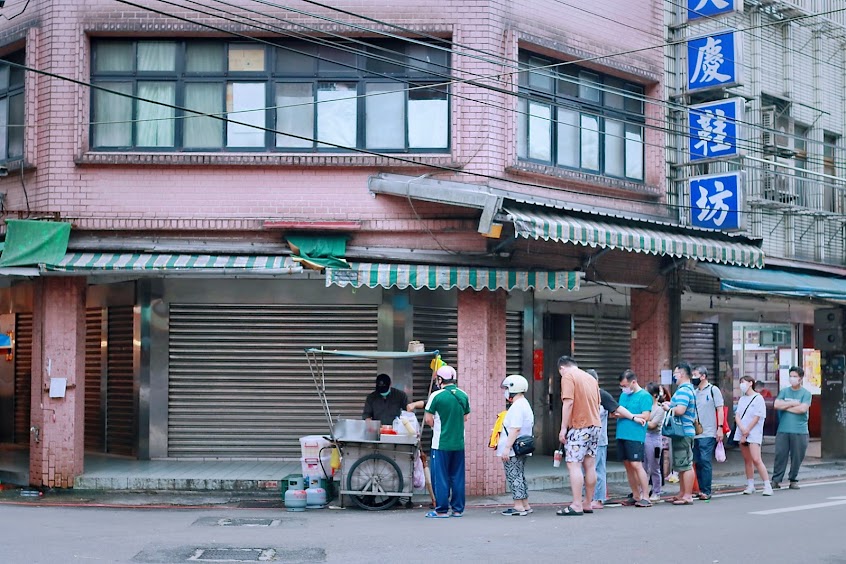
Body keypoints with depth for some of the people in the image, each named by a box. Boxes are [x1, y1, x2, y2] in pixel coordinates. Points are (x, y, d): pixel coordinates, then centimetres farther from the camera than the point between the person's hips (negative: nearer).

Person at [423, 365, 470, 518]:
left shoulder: (436, 396, -11)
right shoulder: (463, 395, 4)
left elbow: (428, 420, -8)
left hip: (441, 443, -5)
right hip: (459, 443, 5)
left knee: (440, 477, 3)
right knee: (457, 477, 11)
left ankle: (442, 510, 5)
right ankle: (458, 509, 15)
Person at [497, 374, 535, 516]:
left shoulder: (517, 406, -16)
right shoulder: (525, 405, 18)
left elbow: (515, 429, -23)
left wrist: (507, 447, -23)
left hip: (513, 451, -10)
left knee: (514, 477, -6)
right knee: (519, 477, 15)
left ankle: (518, 506, -5)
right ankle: (525, 505, 18)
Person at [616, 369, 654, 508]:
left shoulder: (644, 396, -5)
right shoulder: (624, 395, 17)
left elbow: (645, 416, -12)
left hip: (635, 436, -7)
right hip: (622, 434, 7)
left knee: (636, 465, -11)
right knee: (628, 466, 9)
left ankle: (646, 497, -7)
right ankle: (636, 496, 17)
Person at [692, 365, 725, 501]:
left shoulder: (713, 390, 0)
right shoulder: (694, 392, 16)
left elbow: (720, 409, -3)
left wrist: (720, 428, -11)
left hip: (708, 434, -6)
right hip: (695, 433, 6)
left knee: (705, 461, -9)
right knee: (697, 462, 6)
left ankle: (706, 491, -6)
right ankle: (701, 490, 11)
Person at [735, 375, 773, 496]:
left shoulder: (758, 398, -4)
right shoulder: (742, 399, 15)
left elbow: (756, 418, -9)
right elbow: (737, 416, 8)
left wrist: (746, 432, -10)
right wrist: (743, 430, -9)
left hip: (753, 433, -6)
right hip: (742, 433, 6)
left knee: (756, 460, -15)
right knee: (747, 460, 7)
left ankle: (767, 485, -11)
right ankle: (750, 485, 13)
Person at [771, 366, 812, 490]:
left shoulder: (806, 393, 2)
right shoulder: (784, 391, 11)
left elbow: (803, 409, -12)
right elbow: (776, 405, -2)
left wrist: (785, 407, -4)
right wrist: (793, 403, -7)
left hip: (800, 431, -2)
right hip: (783, 430, 2)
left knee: (797, 456, 2)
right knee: (780, 454, -1)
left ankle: (793, 479, 14)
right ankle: (776, 479, 3)